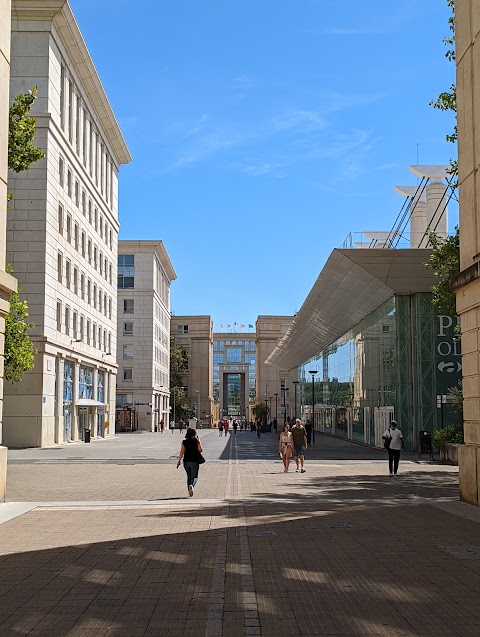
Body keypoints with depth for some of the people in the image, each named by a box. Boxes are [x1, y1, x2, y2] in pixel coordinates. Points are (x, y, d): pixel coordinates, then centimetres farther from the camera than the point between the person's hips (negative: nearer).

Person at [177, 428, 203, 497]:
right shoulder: (197, 441, -5)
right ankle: (192, 485, -27)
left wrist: (179, 461, -4)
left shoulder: (184, 442, -1)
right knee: (194, 476, 4)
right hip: (194, 461, -2)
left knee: (189, 476, 17)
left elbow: (182, 452, -6)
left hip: (186, 461, 3)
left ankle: (190, 491, 19)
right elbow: (200, 450, -13)